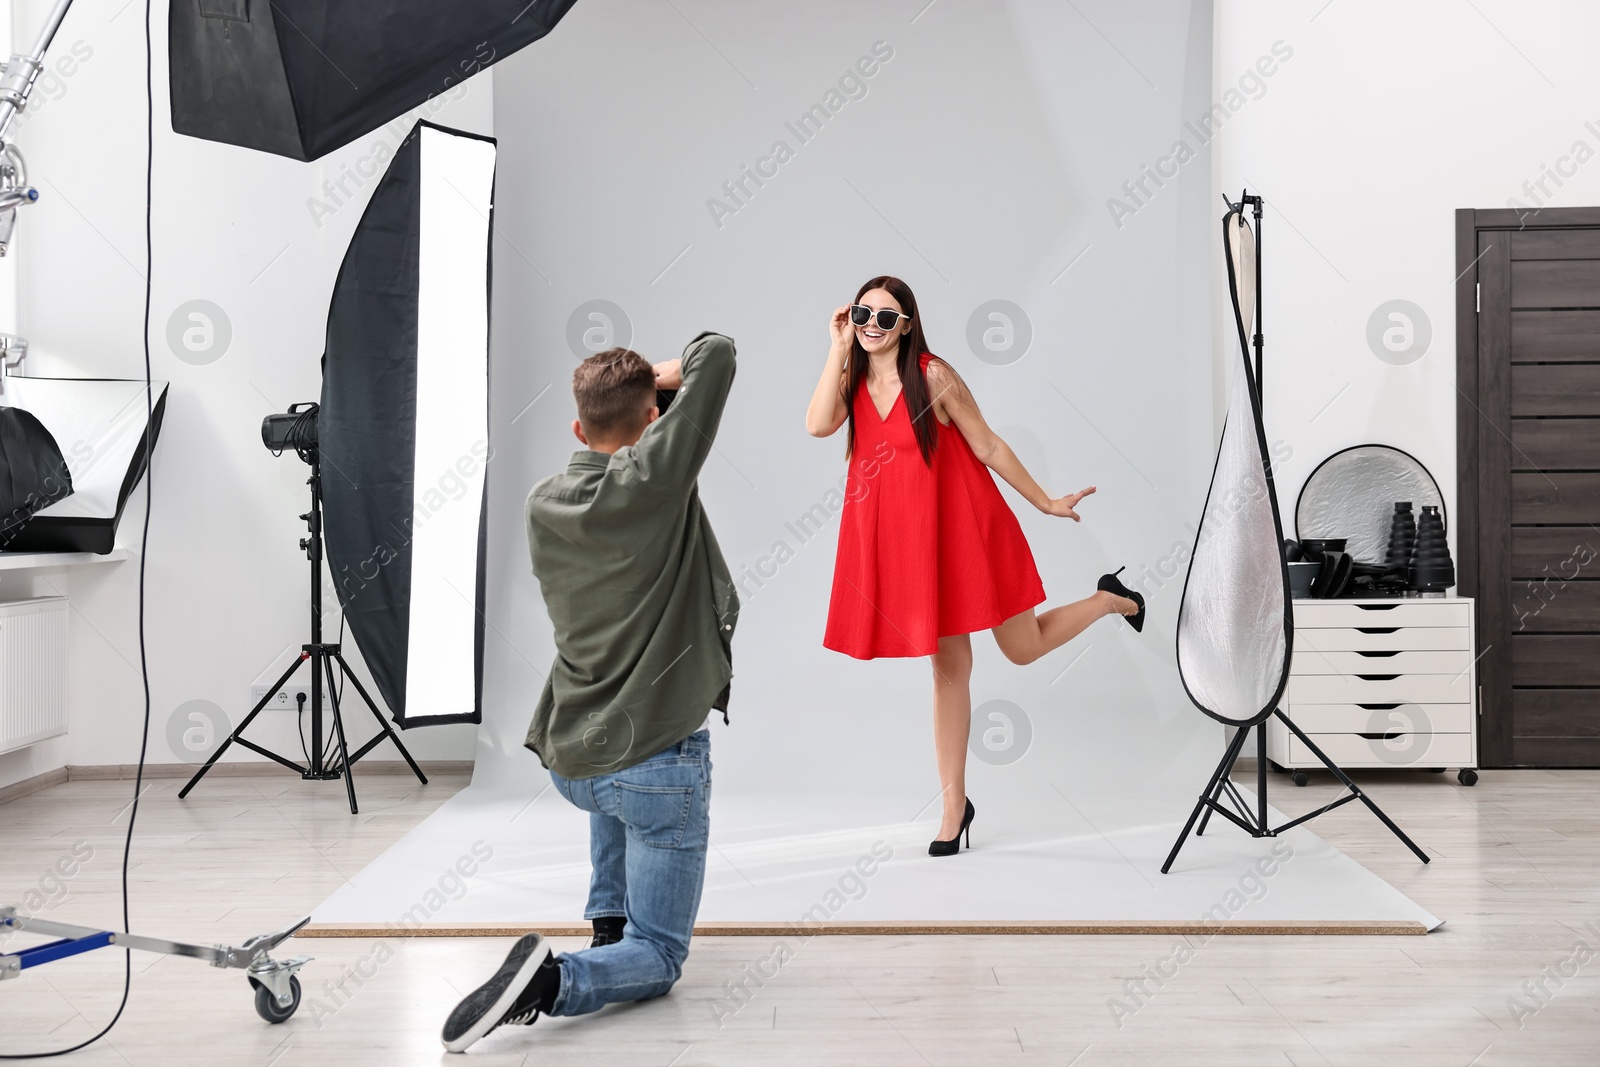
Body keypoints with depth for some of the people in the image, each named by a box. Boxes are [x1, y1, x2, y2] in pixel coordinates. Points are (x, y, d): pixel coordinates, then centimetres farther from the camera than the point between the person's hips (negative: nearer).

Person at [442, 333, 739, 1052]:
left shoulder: (542, 504, 3)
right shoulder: (653, 479, -14)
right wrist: (658, 374, 5)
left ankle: (609, 918, 36)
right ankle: (550, 981, -21)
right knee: (658, 957, 7)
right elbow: (716, 353, -13)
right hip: (659, 759, -6)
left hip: (569, 761, 6)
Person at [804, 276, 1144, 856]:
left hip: (967, 529, -4)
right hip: (909, 540, 4)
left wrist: (1045, 502, -2)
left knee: (1023, 648, 8)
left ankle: (1112, 600, 36)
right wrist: (840, 348, -16)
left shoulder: (933, 375, -11)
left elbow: (988, 446, -6)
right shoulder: (853, 381, 1)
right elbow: (818, 423, -20)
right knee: (948, 670, 11)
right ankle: (954, 807, 20)